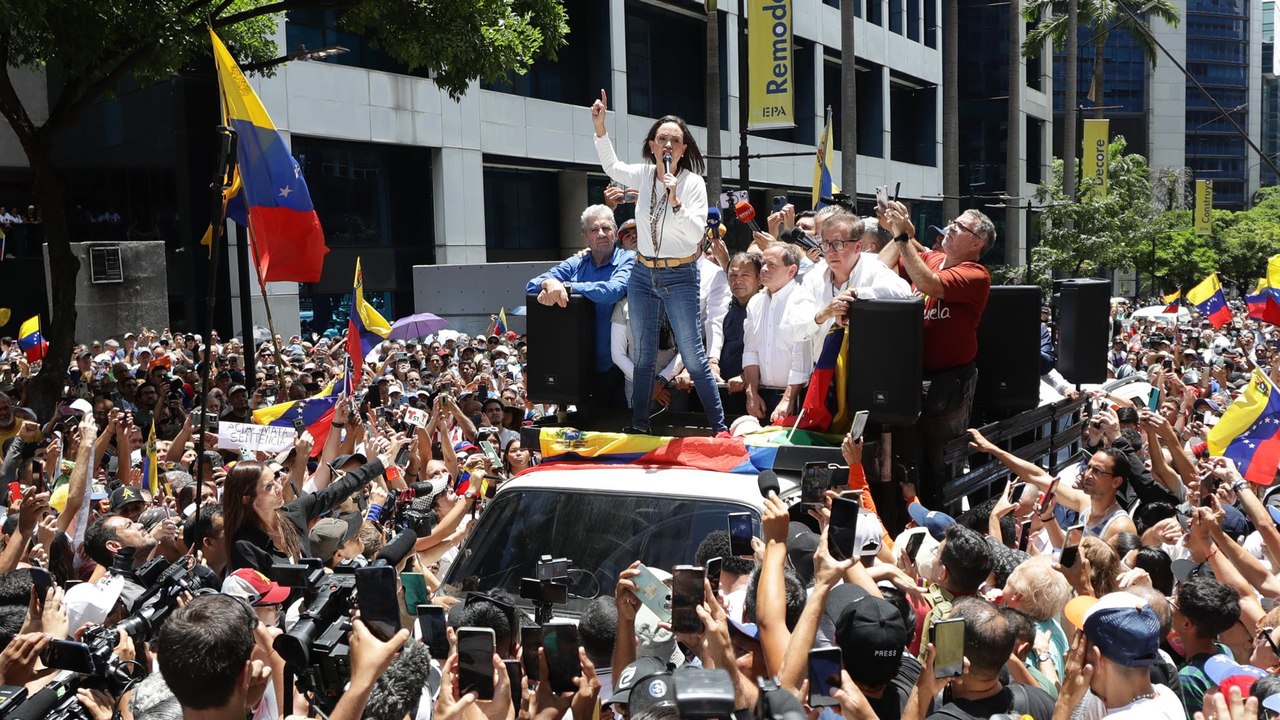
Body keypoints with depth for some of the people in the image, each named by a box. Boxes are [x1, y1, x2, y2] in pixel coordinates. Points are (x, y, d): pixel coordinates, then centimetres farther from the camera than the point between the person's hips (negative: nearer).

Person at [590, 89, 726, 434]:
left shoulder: (693, 182, -10)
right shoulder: (643, 175, 2)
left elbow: (695, 234, -17)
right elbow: (611, 166, 21)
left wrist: (675, 199, -27)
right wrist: (600, 126, 11)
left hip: (679, 278, -4)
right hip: (643, 275, 5)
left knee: (694, 357, -4)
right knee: (643, 358, 12)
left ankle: (719, 427, 4)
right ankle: (639, 426, 23)